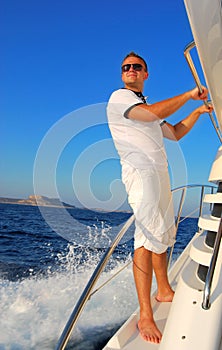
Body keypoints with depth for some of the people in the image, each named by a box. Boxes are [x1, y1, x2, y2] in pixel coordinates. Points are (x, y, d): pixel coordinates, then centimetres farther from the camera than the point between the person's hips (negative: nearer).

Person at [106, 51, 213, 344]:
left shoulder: (144, 106, 27)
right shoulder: (119, 97, -1)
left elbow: (174, 133, 27)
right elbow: (155, 113, -18)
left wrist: (198, 112, 18)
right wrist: (188, 95, -6)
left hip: (159, 173, 10)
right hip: (140, 171, -9)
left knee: (164, 234, 12)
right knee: (148, 235, -18)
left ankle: (164, 291, 26)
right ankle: (145, 316, -15)